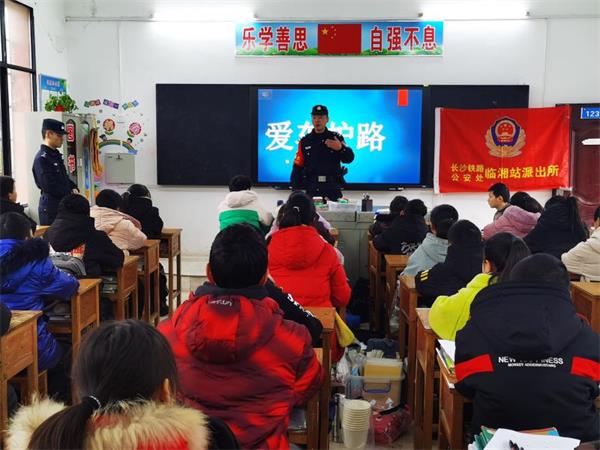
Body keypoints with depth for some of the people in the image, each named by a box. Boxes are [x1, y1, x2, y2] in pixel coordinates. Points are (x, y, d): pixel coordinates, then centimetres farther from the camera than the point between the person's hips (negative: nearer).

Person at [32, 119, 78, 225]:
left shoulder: (56, 155, 13)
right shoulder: (41, 158, -17)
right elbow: (50, 186, -22)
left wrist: (73, 188, 3)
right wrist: (71, 194, -12)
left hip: (63, 205, 9)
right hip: (51, 208, -9)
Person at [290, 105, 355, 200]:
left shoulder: (336, 138, 7)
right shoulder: (305, 141, 10)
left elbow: (349, 158, -1)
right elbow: (297, 168, 9)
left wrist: (341, 148, -22)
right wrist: (296, 192, 2)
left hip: (333, 190, -1)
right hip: (311, 190, 1)